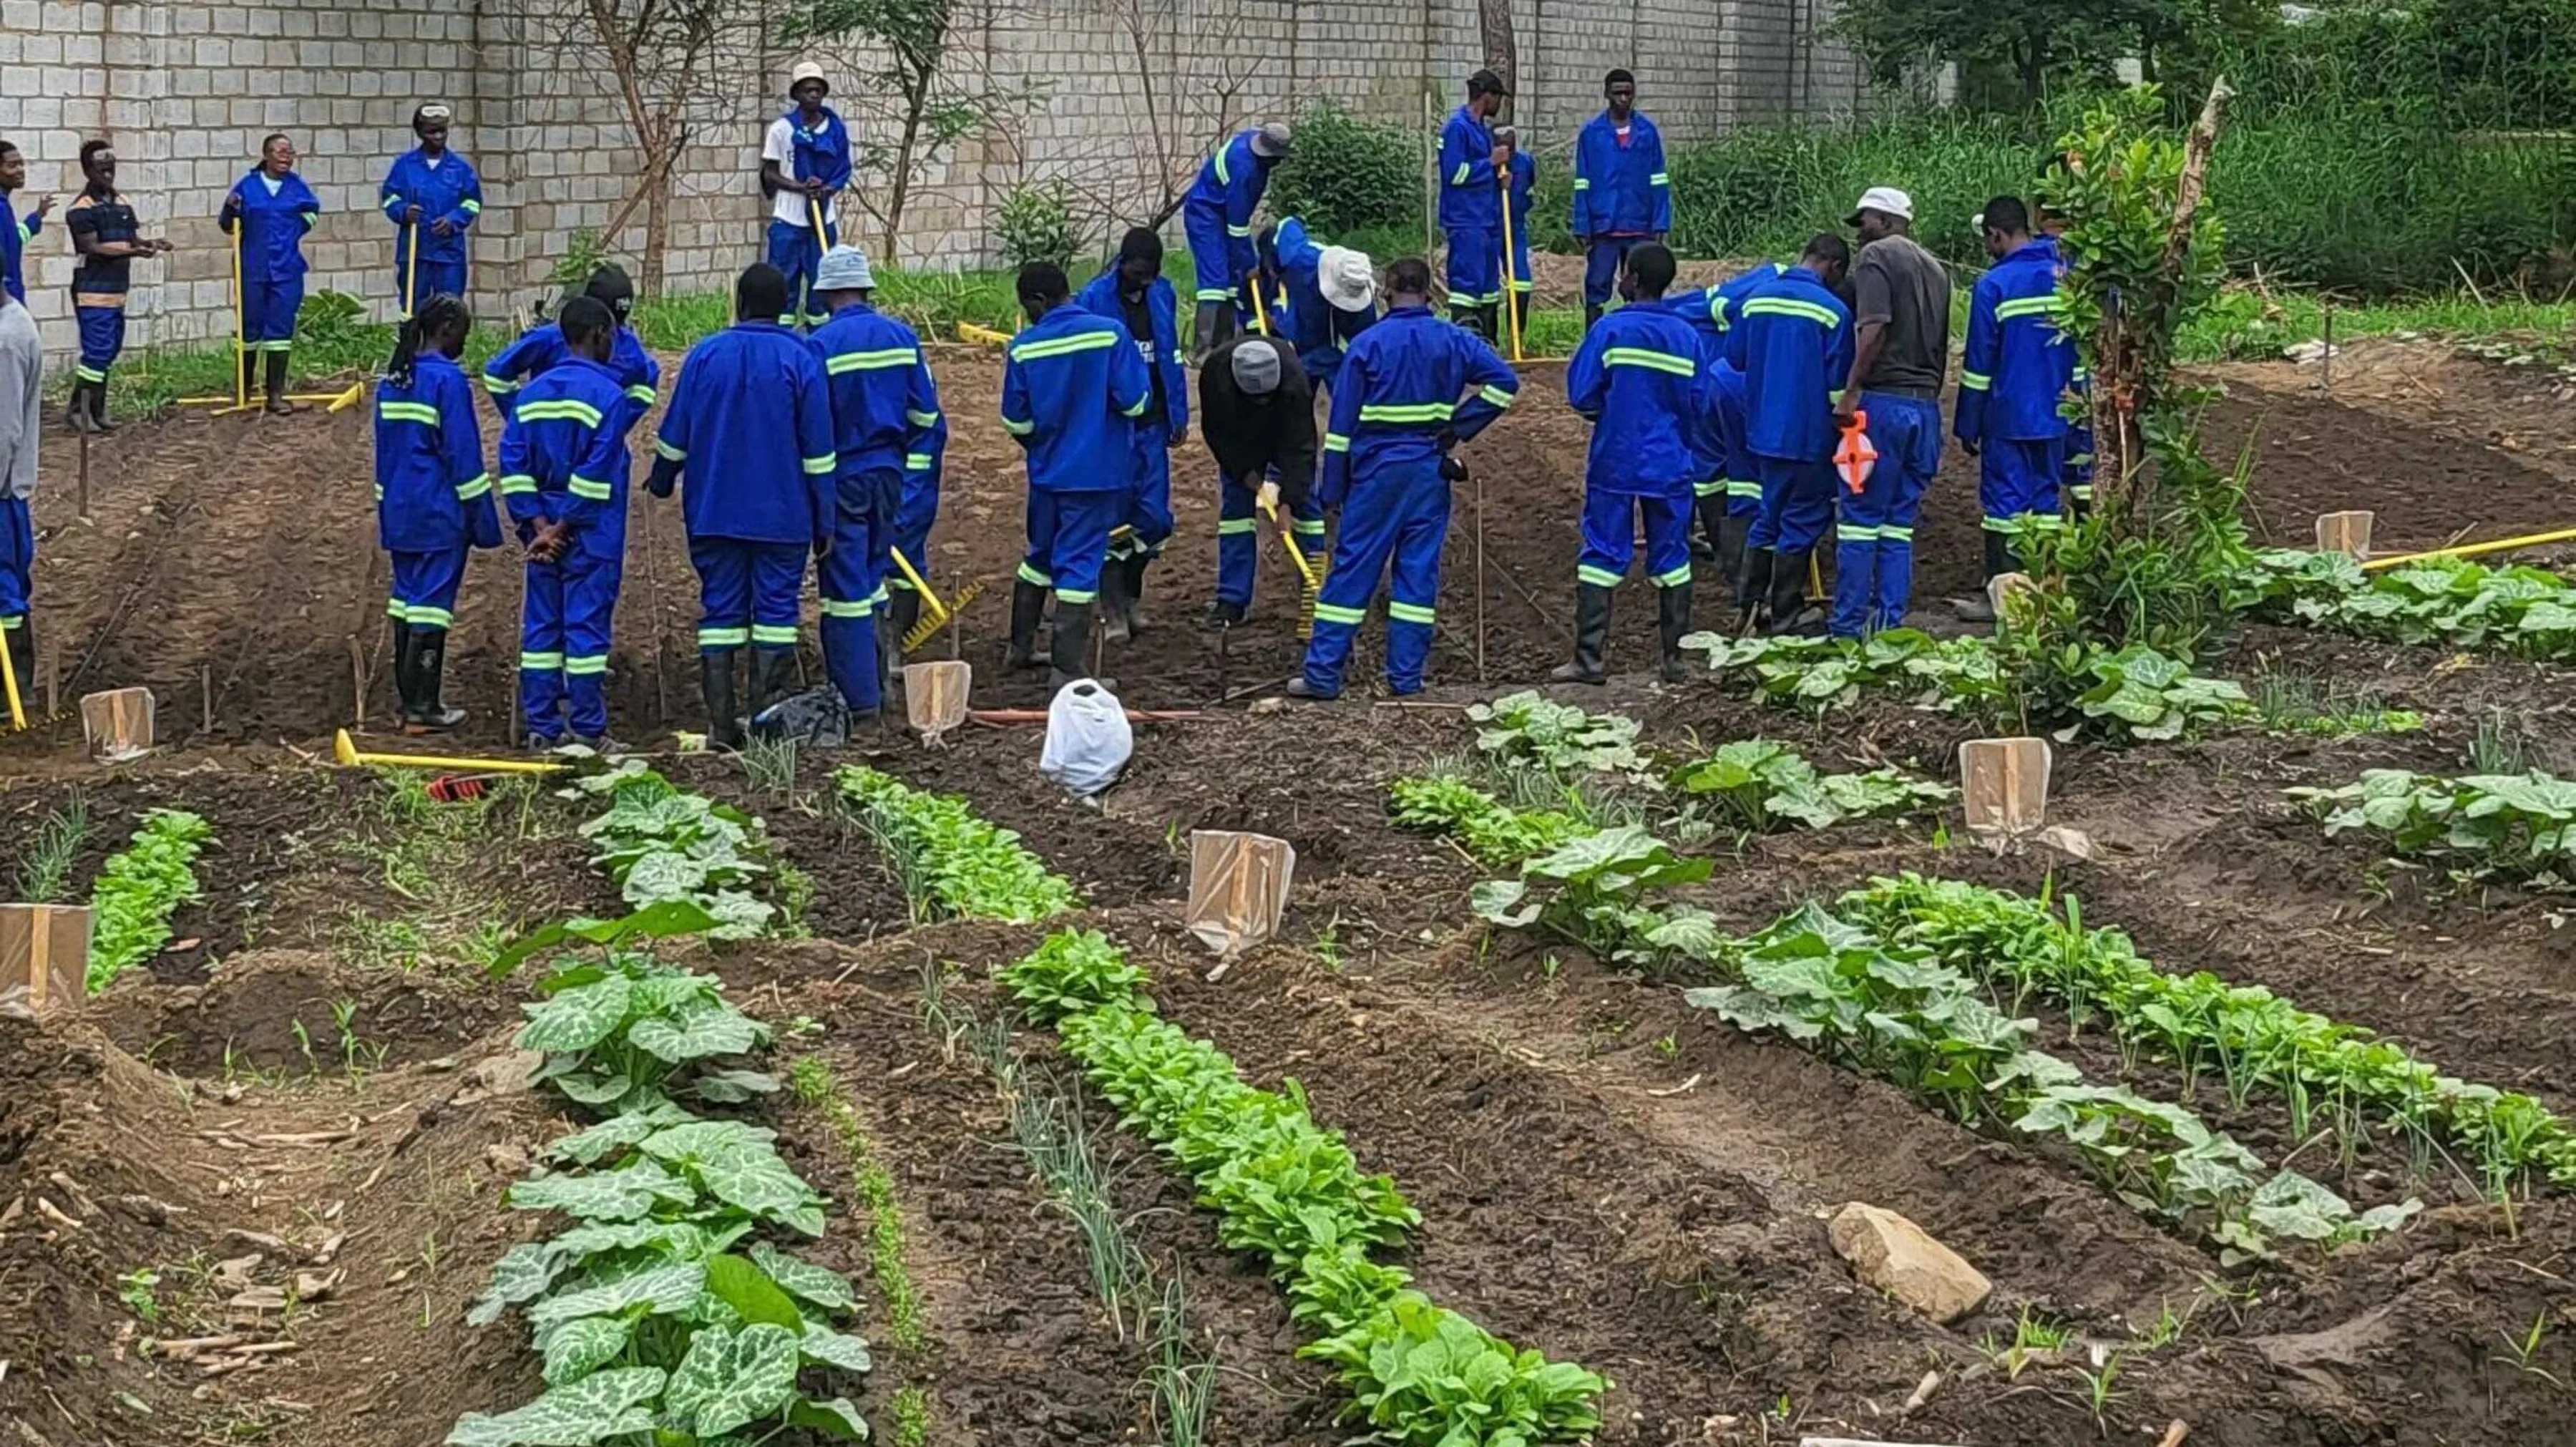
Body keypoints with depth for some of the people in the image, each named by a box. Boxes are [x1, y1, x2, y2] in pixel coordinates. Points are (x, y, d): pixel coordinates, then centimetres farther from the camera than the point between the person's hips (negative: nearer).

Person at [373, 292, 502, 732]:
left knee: (407, 599, 12)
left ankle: (410, 700, 17)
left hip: (399, 511, 7)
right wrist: (482, 518, -8)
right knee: (432, 604, -4)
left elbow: (384, 449, 16)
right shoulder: (448, 379, -13)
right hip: (440, 514, -7)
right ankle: (422, 709, -4)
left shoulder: (391, 381, 9)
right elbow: (464, 453, -13)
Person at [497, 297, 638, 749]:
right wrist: (561, 529, -10)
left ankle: (541, 728, 10)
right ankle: (588, 732, 0)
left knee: (540, 625, 9)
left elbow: (513, 465, 2)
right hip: (592, 534, -5)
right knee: (587, 625, -2)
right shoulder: (610, 395, -10)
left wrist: (539, 524, -2)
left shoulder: (530, 394, 8)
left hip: (543, 530, 5)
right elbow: (596, 473, -16)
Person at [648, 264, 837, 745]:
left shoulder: (705, 356, 0)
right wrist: (824, 523, 1)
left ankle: (721, 724, 3)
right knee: (775, 612, 3)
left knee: (719, 611, 6)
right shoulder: (802, 360, -5)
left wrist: (661, 483, 25)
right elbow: (818, 452, -5)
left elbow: (675, 435, 6)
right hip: (782, 517, -2)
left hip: (713, 514, 2)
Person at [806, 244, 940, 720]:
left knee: (845, 585, 0)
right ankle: (878, 679, 26)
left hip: (842, 479, -5)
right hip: (889, 473, 5)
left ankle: (859, 697, 1)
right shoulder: (903, 337, 2)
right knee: (875, 571, 19)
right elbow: (925, 413, 7)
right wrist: (909, 468, 17)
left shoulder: (822, 346, -14)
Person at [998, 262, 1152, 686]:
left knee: (1040, 555, 22)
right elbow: (1135, 401, -14)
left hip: (1047, 471, 3)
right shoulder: (1111, 333, -14)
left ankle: (1021, 647, 32)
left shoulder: (1024, 347, -6)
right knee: (1080, 563, 0)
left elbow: (1016, 421, 2)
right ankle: (1067, 668, -2)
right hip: (1098, 471, -3)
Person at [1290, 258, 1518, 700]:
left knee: (1352, 568, 0)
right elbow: (1504, 380, -4)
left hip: (1377, 469, -2)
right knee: (1418, 569, 7)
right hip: (1430, 470, 2)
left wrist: (1333, 489, 2)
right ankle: (1406, 675, 7)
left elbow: (1342, 422, -3)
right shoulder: (1454, 341, 2)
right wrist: (1459, 427, 0)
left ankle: (1322, 673, 0)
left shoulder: (1368, 344, -4)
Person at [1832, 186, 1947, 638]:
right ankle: (1891, 625, 7)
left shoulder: (1876, 256, -5)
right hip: (1925, 405, 7)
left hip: (1883, 399, -7)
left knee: (1860, 516, -3)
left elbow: (1874, 328, -18)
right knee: (1900, 523, 8)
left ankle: (1848, 626, -3)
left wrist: (1850, 392, -18)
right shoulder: (1935, 267, 18)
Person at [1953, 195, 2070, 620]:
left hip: (2008, 416, -5)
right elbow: (2082, 351, 12)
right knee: (2045, 500, 11)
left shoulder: (1994, 285, -12)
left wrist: (1967, 425, -2)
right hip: (2054, 416, 5)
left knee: (2005, 501, 1)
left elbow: (1979, 364, -9)